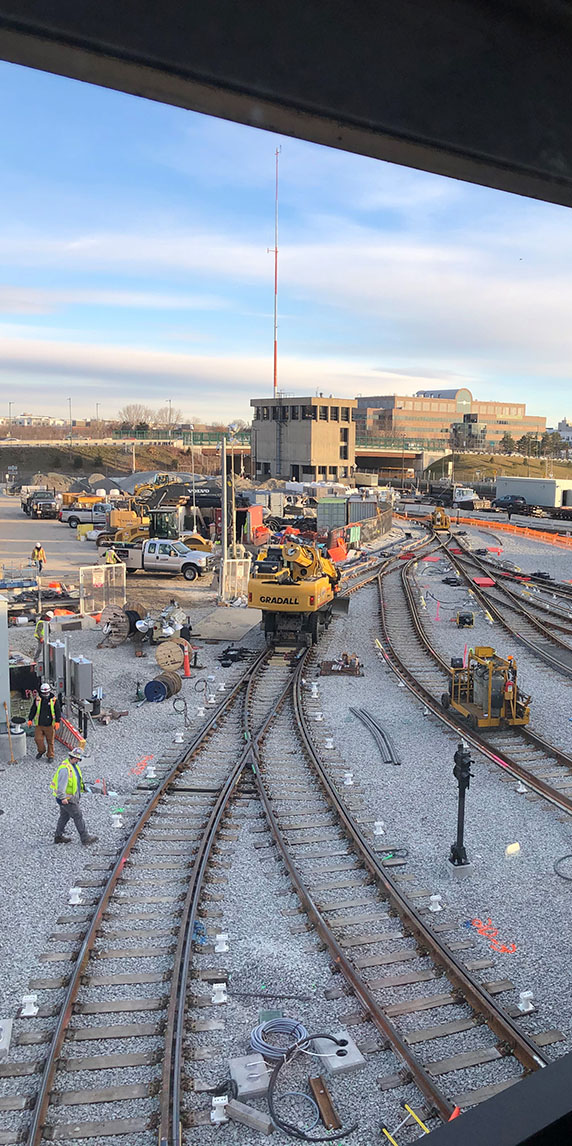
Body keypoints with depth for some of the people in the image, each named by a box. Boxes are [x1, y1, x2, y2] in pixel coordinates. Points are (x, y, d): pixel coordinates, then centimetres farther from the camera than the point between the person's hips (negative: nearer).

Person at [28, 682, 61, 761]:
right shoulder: (37, 700, 4)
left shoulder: (54, 700, -2)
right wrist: (30, 719, 3)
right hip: (39, 725, 2)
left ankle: (51, 755, 18)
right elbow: (33, 710, 12)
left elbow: (58, 711, -3)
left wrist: (57, 721, -13)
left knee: (50, 741, 4)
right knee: (38, 739, -3)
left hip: (50, 725, -2)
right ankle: (41, 751, 25)